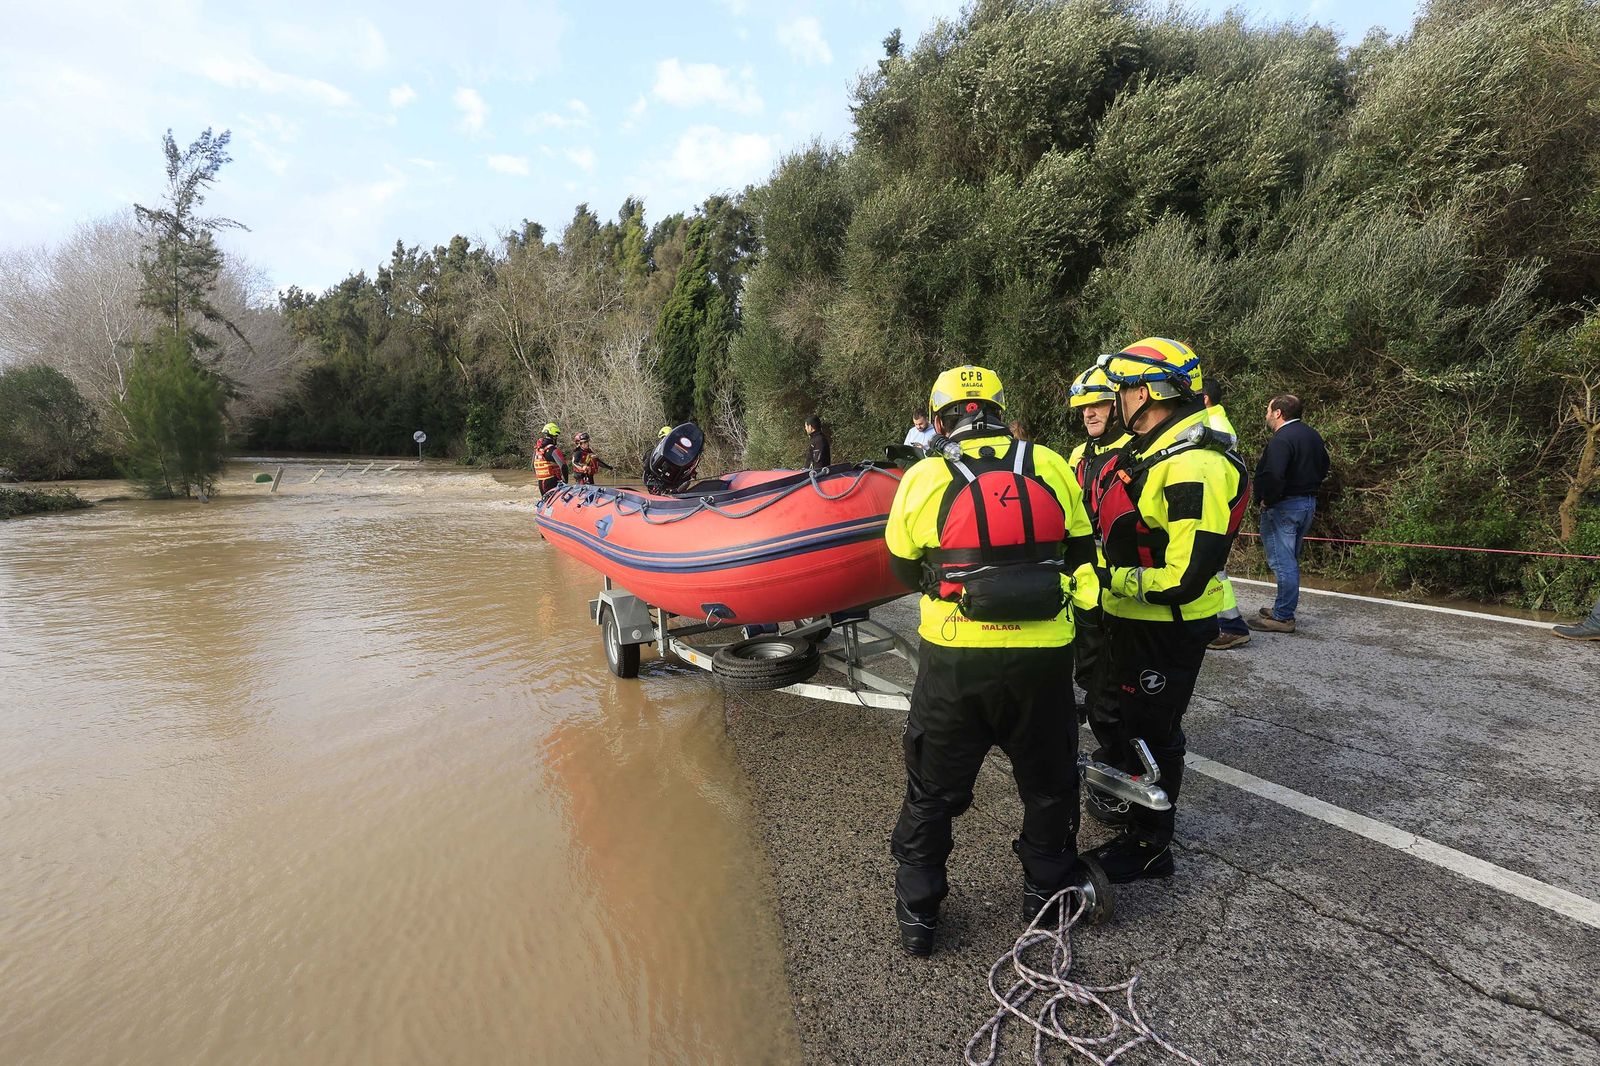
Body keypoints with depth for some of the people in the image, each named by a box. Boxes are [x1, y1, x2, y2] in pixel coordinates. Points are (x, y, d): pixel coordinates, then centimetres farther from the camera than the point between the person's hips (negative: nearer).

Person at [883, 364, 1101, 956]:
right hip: (1044, 657, 2)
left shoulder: (924, 478, -6)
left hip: (954, 659, -1)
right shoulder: (1052, 468, -1)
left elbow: (903, 568, 5)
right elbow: (1080, 554, 9)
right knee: (1049, 781, 25)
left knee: (932, 790, 17)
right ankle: (1048, 888, 43)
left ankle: (917, 913, 29)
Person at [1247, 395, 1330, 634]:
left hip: (1283, 506, -10)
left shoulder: (1281, 440, -20)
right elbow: (1323, 468, 23)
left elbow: (1274, 476, -32)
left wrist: (1267, 501, -19)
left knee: (1283, 562, -5)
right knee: (1290, 560, 18)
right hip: (1308, 503, 10)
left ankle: (1282, 617, -1)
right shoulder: (1312, 435, 13)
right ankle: (1284, 608, 27)